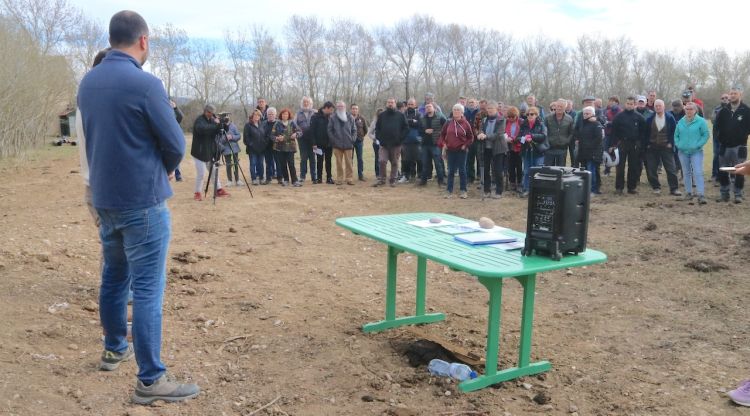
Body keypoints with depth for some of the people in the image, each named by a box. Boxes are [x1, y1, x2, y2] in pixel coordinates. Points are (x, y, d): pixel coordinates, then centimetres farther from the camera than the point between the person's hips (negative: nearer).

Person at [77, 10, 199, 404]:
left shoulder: (87, 82, 6)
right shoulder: (145, 83, -17)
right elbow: (175, 144, -12)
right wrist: (163, 171, 8)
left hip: (104, 197, 8)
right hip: (143, 200, -8)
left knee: (113, 276, 20)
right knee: (147, 288, -5)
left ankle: (114, 349, 36)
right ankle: (150, 379, 0)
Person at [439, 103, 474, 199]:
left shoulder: (466, 123, -3)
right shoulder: (448, 123, 2)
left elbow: (471, 137, 3)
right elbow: (442, 134, 11)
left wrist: (465, 145, -8)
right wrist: (443, 144, -1)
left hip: (461, 151, -2)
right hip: (450, 150, 2)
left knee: (462, 171, 4)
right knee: (451, 171, 7)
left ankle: (463, 191, 12)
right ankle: (449, 191, 13)